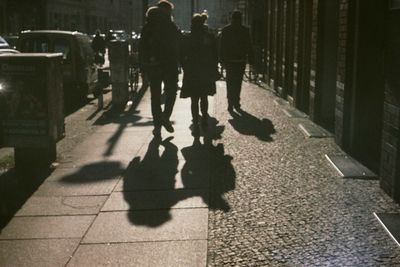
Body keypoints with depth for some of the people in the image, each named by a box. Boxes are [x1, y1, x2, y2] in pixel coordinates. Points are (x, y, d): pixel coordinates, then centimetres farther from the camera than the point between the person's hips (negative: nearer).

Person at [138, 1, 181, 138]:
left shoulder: (147, 27, 4)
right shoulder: (172, 27, -5)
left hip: (152, 66, 2)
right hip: (169, 65, -2)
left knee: (155, 95, 5)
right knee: (171, 91, 10)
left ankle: (157, 124, 10)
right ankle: (165, 117, -1)